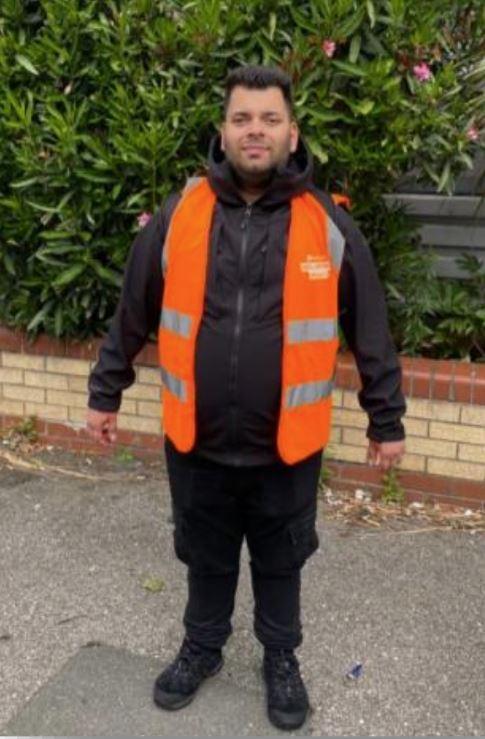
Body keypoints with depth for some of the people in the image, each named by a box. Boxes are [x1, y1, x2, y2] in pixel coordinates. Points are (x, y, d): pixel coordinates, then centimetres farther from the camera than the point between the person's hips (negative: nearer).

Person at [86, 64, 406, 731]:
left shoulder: (329, 224, -7)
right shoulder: (178, 216, -4)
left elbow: (370, 333, 0)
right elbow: (132, 315, 5)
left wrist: (387, 420, 4)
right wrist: (105, 393, 10)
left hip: (286, 446, -1)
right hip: (197, 442, 1)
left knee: (280, 563, 19)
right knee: (206, 558, 22)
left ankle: (281, 660, 44)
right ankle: (202, 648, 47)